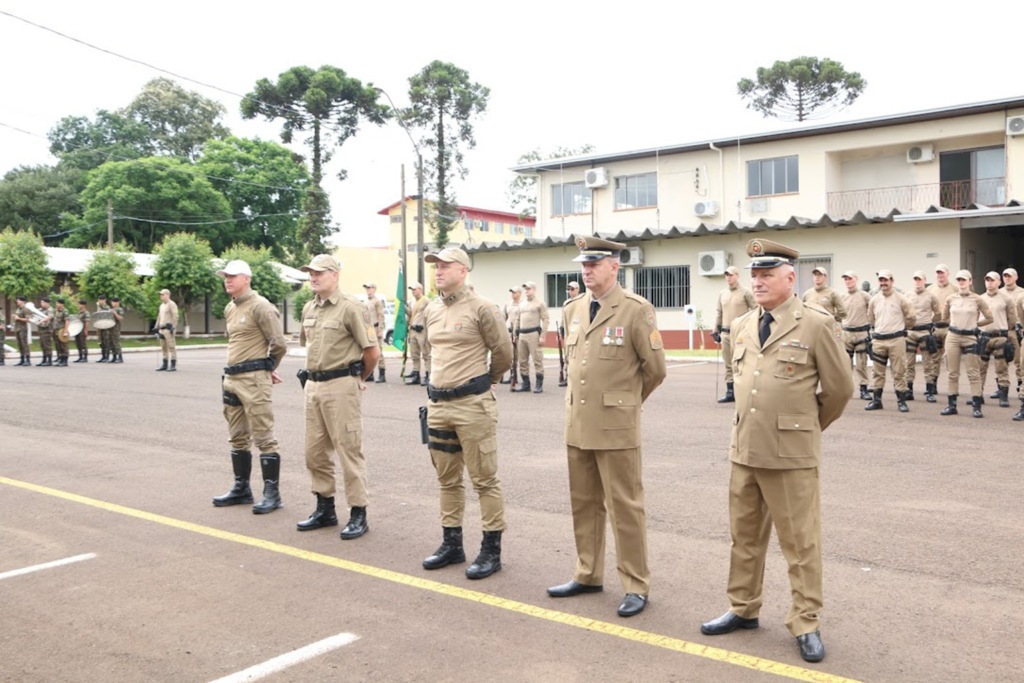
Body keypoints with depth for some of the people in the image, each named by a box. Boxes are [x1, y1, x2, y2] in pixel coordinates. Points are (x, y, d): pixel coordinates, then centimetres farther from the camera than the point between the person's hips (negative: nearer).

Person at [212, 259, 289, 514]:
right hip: (232, 378, 9)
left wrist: (267, 369, 3)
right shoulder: (229, 309, 15)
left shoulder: (260, 307, -12)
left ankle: (272, 493, 1)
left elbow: (278, 344, -14)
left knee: (263, 438, -5)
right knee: (237, 438, 15)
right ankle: (241, 488, 26)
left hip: (254, 379, -9)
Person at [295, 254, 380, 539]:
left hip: (341, 386, -8)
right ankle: (325, 509, 26)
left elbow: (373, 351, -12)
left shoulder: (350, 307, -13)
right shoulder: (309, 308, 12)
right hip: (313, 385, 8)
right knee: (315, 451, 13)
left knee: (349, 450, -2)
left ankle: (358, 514, 7)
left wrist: (360, 379, 2)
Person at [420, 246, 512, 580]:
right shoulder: (431, 310, 10)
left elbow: (503, 353, -3)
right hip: (438, 403, 7)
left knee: (484, 479, 0)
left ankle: (492, 550, 10)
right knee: (447, 478, 15)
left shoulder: (481, 308, -10)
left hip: (473, 404, -7)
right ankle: (451, 544, 28)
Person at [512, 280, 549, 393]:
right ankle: (525, 383, 16)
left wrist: (542, 336, -15)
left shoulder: (540, 304, -2)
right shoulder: (521, 304, 18)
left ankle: (539, 384, -1)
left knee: (537, 360, -5)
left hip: (534, 334, -7)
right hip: (522, 335, 7)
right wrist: (515, 335, 15)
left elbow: (545, 320, -8)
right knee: (522, 361, 8)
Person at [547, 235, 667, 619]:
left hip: (616, 426, -6)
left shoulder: (636, 310, -10)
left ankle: (636, 586, 13)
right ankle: (588, 575, 29)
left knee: (625, 507, 2)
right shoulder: (572, 310, 9)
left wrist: (628, 400, 7)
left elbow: (655, 368, -5)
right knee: (584, 504, 15)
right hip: (577, 423, 6)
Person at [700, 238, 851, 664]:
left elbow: (839, 388, -2)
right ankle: (743, 609, 31)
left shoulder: (817, 325, -8)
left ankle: (806, 624, 17)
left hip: (791, 454, -6)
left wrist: (808, 427, 9)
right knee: (744, 536, 16)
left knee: (800, 542, 4)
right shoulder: (742, 326, 9)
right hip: (744, 449, 6)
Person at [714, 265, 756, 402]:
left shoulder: (745, 292, -3)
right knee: (729, 365, 8)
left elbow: (756, 310, -2)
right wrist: (716, 330, 14)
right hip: (726, 333, 5)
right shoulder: (722, 294, 12)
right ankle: (730, 392, 13)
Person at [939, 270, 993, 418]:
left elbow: (989, 318, 4)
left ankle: (977, 407, 1)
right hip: (952, 337, 3)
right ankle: (952, 405, 12)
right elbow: (944, 317, 19)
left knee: (973, 372, -2)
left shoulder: (977, 299, -3)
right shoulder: (951, 299, 4)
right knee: (953, 372, 7)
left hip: (969, 338, -3)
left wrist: (975, 324, 7)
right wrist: (957, 323, 11)